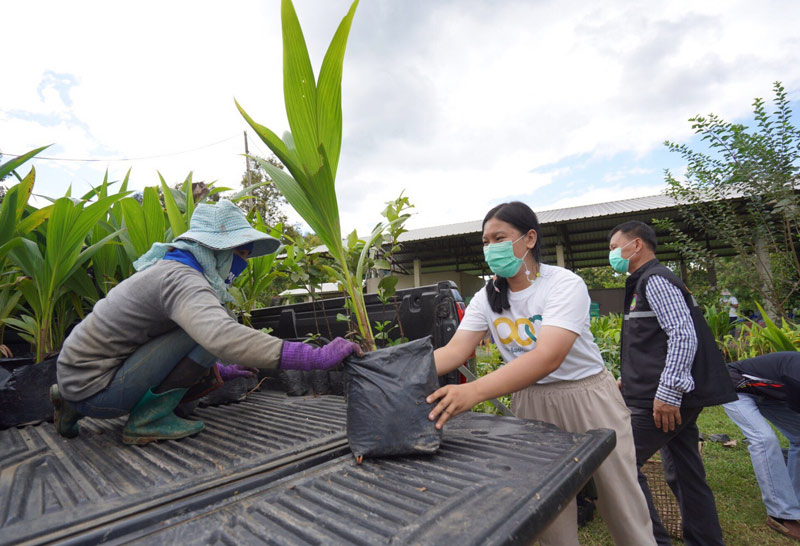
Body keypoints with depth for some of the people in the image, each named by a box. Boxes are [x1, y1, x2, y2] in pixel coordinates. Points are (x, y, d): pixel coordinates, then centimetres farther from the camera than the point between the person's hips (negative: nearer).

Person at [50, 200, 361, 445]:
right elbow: (222, 336, -43)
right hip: (94, 387, -10)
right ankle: (148, 418, -8)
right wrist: (317, 357, -44)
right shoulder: (181, 278, -23)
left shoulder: (172, 267, 9)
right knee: (208, 331, -22)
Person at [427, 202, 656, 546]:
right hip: (530, 402, 4)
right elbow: (455, 350, -14)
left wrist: (474, 391, -48)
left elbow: (548, 357, -35)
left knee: (620, 499, 12)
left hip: (587, 397, -3)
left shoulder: (564, 284, -20)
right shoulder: (487, 298, -4)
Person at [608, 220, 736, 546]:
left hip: (665, 398, -10)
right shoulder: (644, 283, 19)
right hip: (677, 396, 10)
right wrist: (628, 379, 24)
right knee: (685, 474, 16)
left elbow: (684, 335, -22)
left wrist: (668, 392, -24)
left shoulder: (655, 280, -11)